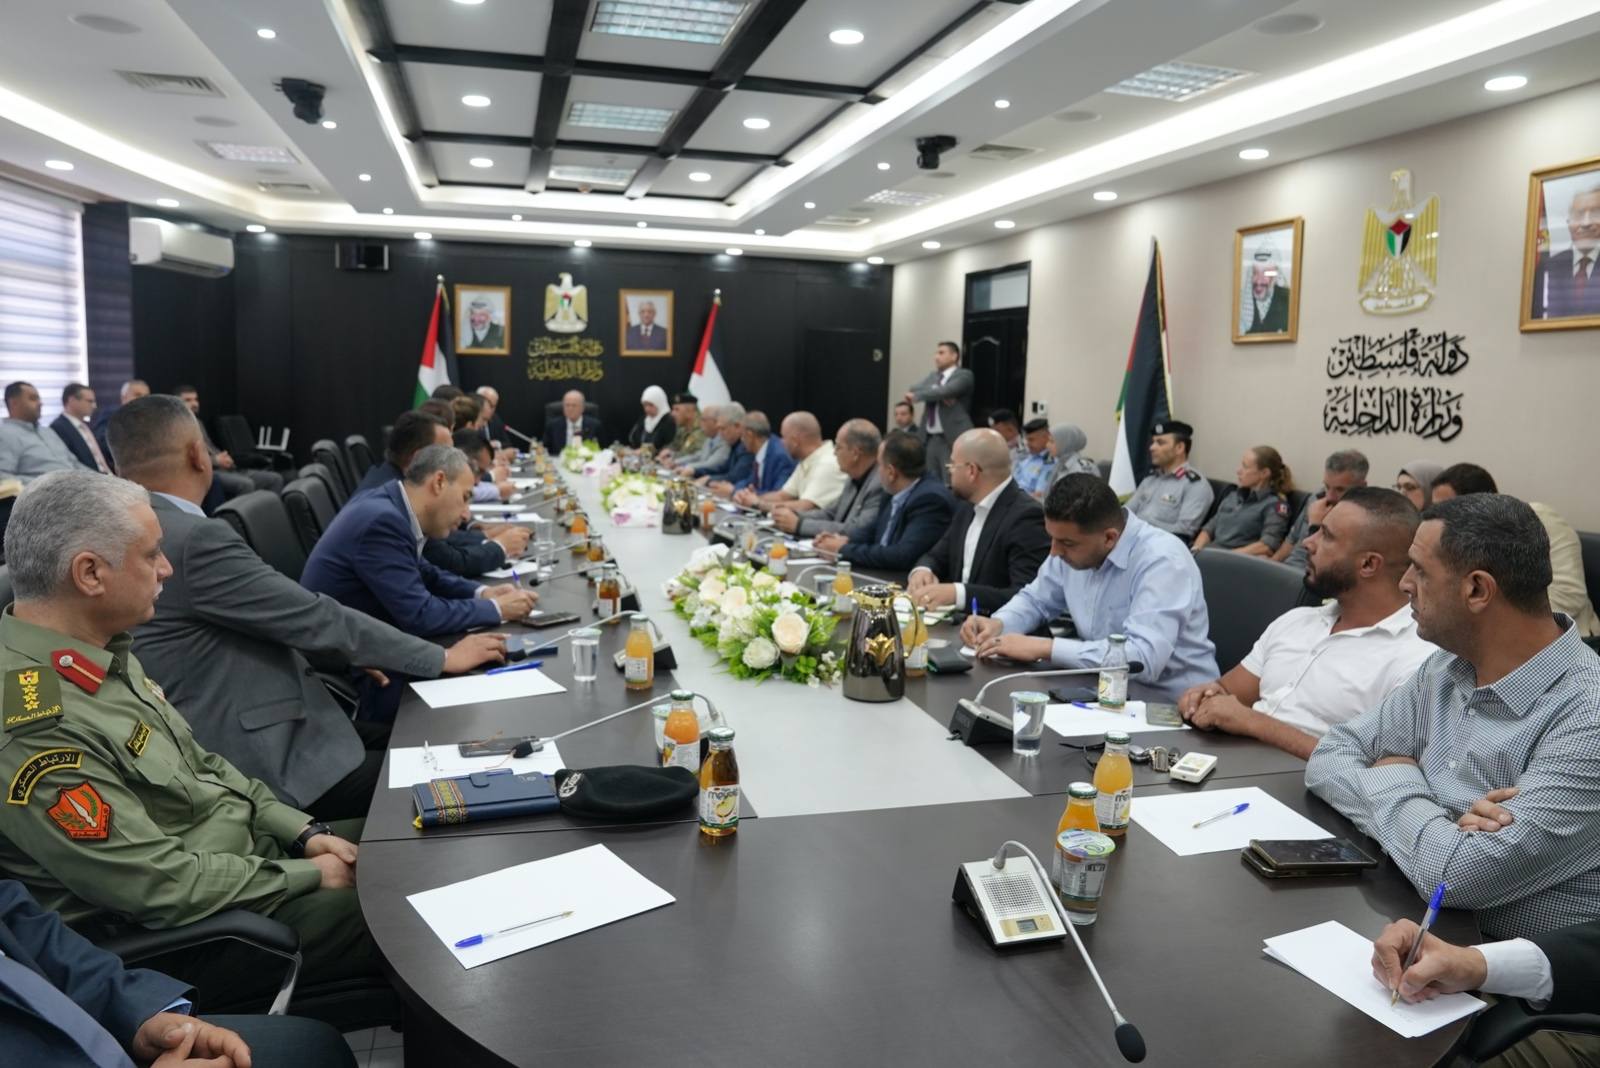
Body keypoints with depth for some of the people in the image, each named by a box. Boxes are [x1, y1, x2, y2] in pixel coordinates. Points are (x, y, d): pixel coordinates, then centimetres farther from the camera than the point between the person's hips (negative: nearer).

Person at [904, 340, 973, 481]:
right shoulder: (933, 375, 19)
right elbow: (914, 389, 1)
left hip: (952, 438, -7)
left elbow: (945, 391, -18)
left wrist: (916, 396, -13)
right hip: (930, 438, 7)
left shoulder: (964, 375, -1)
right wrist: (939, 396, -15)